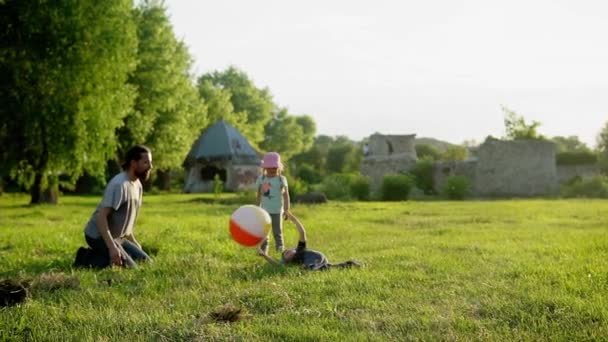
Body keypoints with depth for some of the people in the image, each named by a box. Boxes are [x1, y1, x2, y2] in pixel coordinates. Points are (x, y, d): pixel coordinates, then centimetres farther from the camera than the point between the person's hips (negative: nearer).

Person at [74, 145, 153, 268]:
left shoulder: (137, 185, 7)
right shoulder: (119, 185, -23)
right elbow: (101, 216, -29)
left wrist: (134, 242, 18)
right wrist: (112, 247, -36)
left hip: (117, 236, 10)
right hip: (98, 236, -10)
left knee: (145, 262, 8)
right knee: (131, 268, -18)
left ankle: (98, 255, 12)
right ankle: (87, 258, -6)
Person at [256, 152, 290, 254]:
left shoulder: (281, 180, -4)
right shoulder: (261, 179, 3)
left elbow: (286, 195, -5)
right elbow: (259, 195, 10)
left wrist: (286, 209, -10)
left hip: (277, 210, -2)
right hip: (264, 210, 2)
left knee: (277, 231, 2)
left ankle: (280, 248, 10)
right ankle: (264, 249, 8)